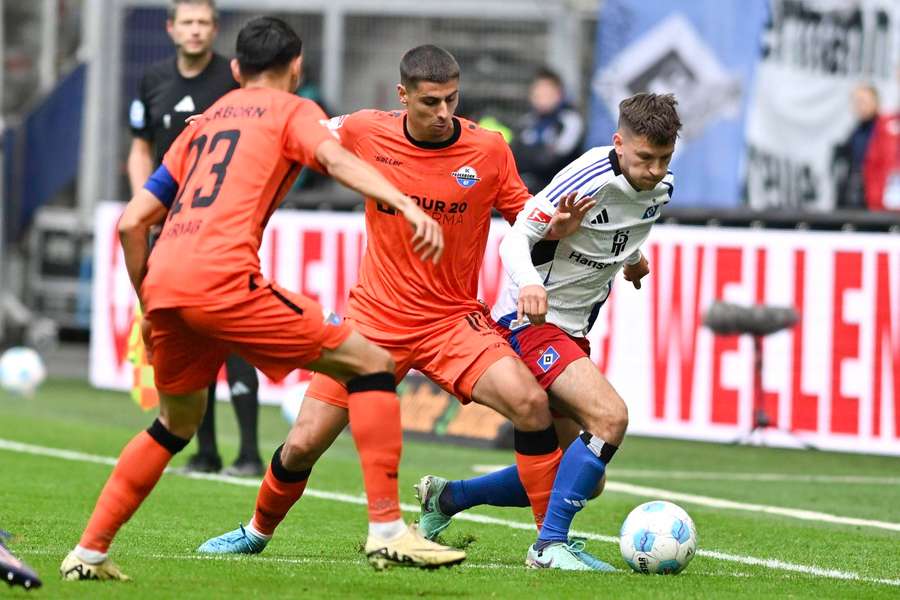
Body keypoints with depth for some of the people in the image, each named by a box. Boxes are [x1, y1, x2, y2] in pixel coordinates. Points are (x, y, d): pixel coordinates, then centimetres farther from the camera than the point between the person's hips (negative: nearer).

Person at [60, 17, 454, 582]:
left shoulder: (204, 123, 30)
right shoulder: (292, 111, 13)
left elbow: (131, 223, 25)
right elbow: (334, 158, -11)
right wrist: (405, 204, -24)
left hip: (164, 282, 7)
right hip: (222, 279, -7)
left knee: (178, 422, 29)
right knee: (371, 363, 1)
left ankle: (89, 551, 26)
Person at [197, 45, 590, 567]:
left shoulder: (489, 150, -9)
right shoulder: (366, 132, -7)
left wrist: (556, 224, -19)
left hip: (453, 320, -1)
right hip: (375, 320, 1)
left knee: (531, 403, -25)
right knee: (303, 445, 0)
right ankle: (259, 532, 31)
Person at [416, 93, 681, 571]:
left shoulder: (660, 188, 2)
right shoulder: (588, 179, -22)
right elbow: (516, 238, -26)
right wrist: (529, 283, -42)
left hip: (573, 331, 9)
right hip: (531, 321, -8)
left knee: (580, 479, 8)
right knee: (609, 417, -29)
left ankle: (446, 498, 24)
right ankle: (549, 545, -22)